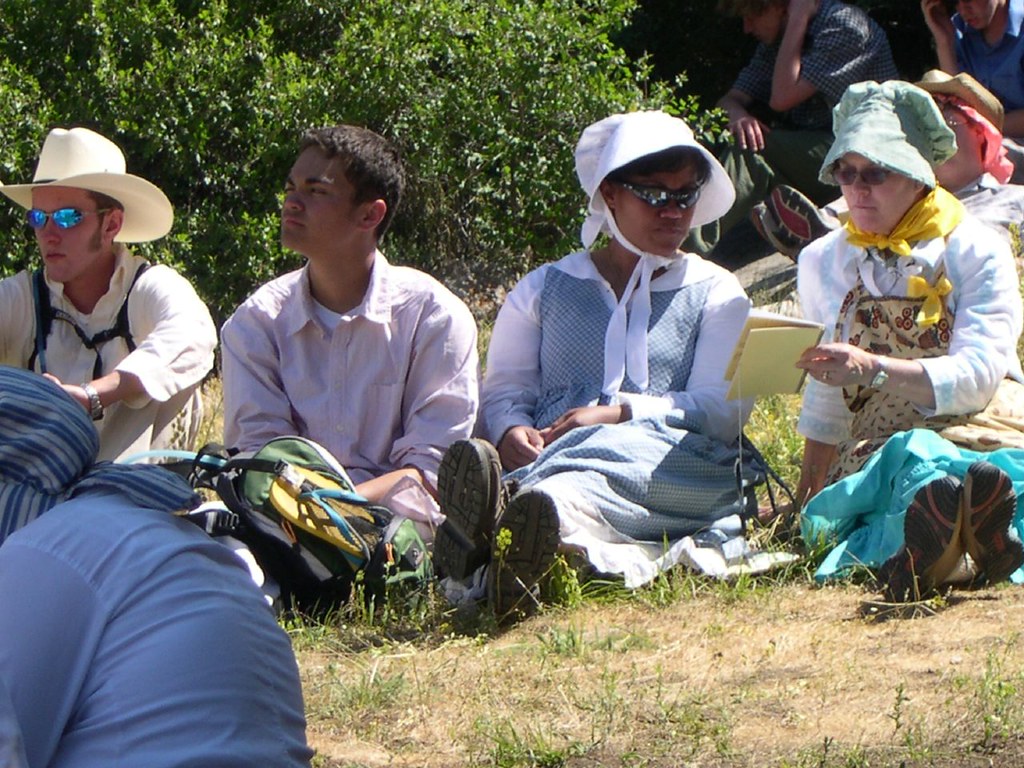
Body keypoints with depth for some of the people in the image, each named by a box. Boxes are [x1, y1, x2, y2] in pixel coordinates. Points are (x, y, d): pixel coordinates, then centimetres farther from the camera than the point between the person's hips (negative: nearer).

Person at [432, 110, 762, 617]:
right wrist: (511, 431, -11)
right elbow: (504, 389, 17)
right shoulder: (544, 289, 28)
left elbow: (724, 408, 7)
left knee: (609, 458, -40)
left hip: (678, 470, -1)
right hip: (552, 452, 2)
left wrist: (620, 412, -10)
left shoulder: (714, 293, 23)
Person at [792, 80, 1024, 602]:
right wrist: (809, 492, 19)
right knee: (915, 460, -39)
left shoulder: (976, 251, 5)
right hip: (880, 442, 1)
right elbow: (825, 396, 24)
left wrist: (873, 368, -23)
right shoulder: (823, 263, 18)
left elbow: (977, 375, -9)